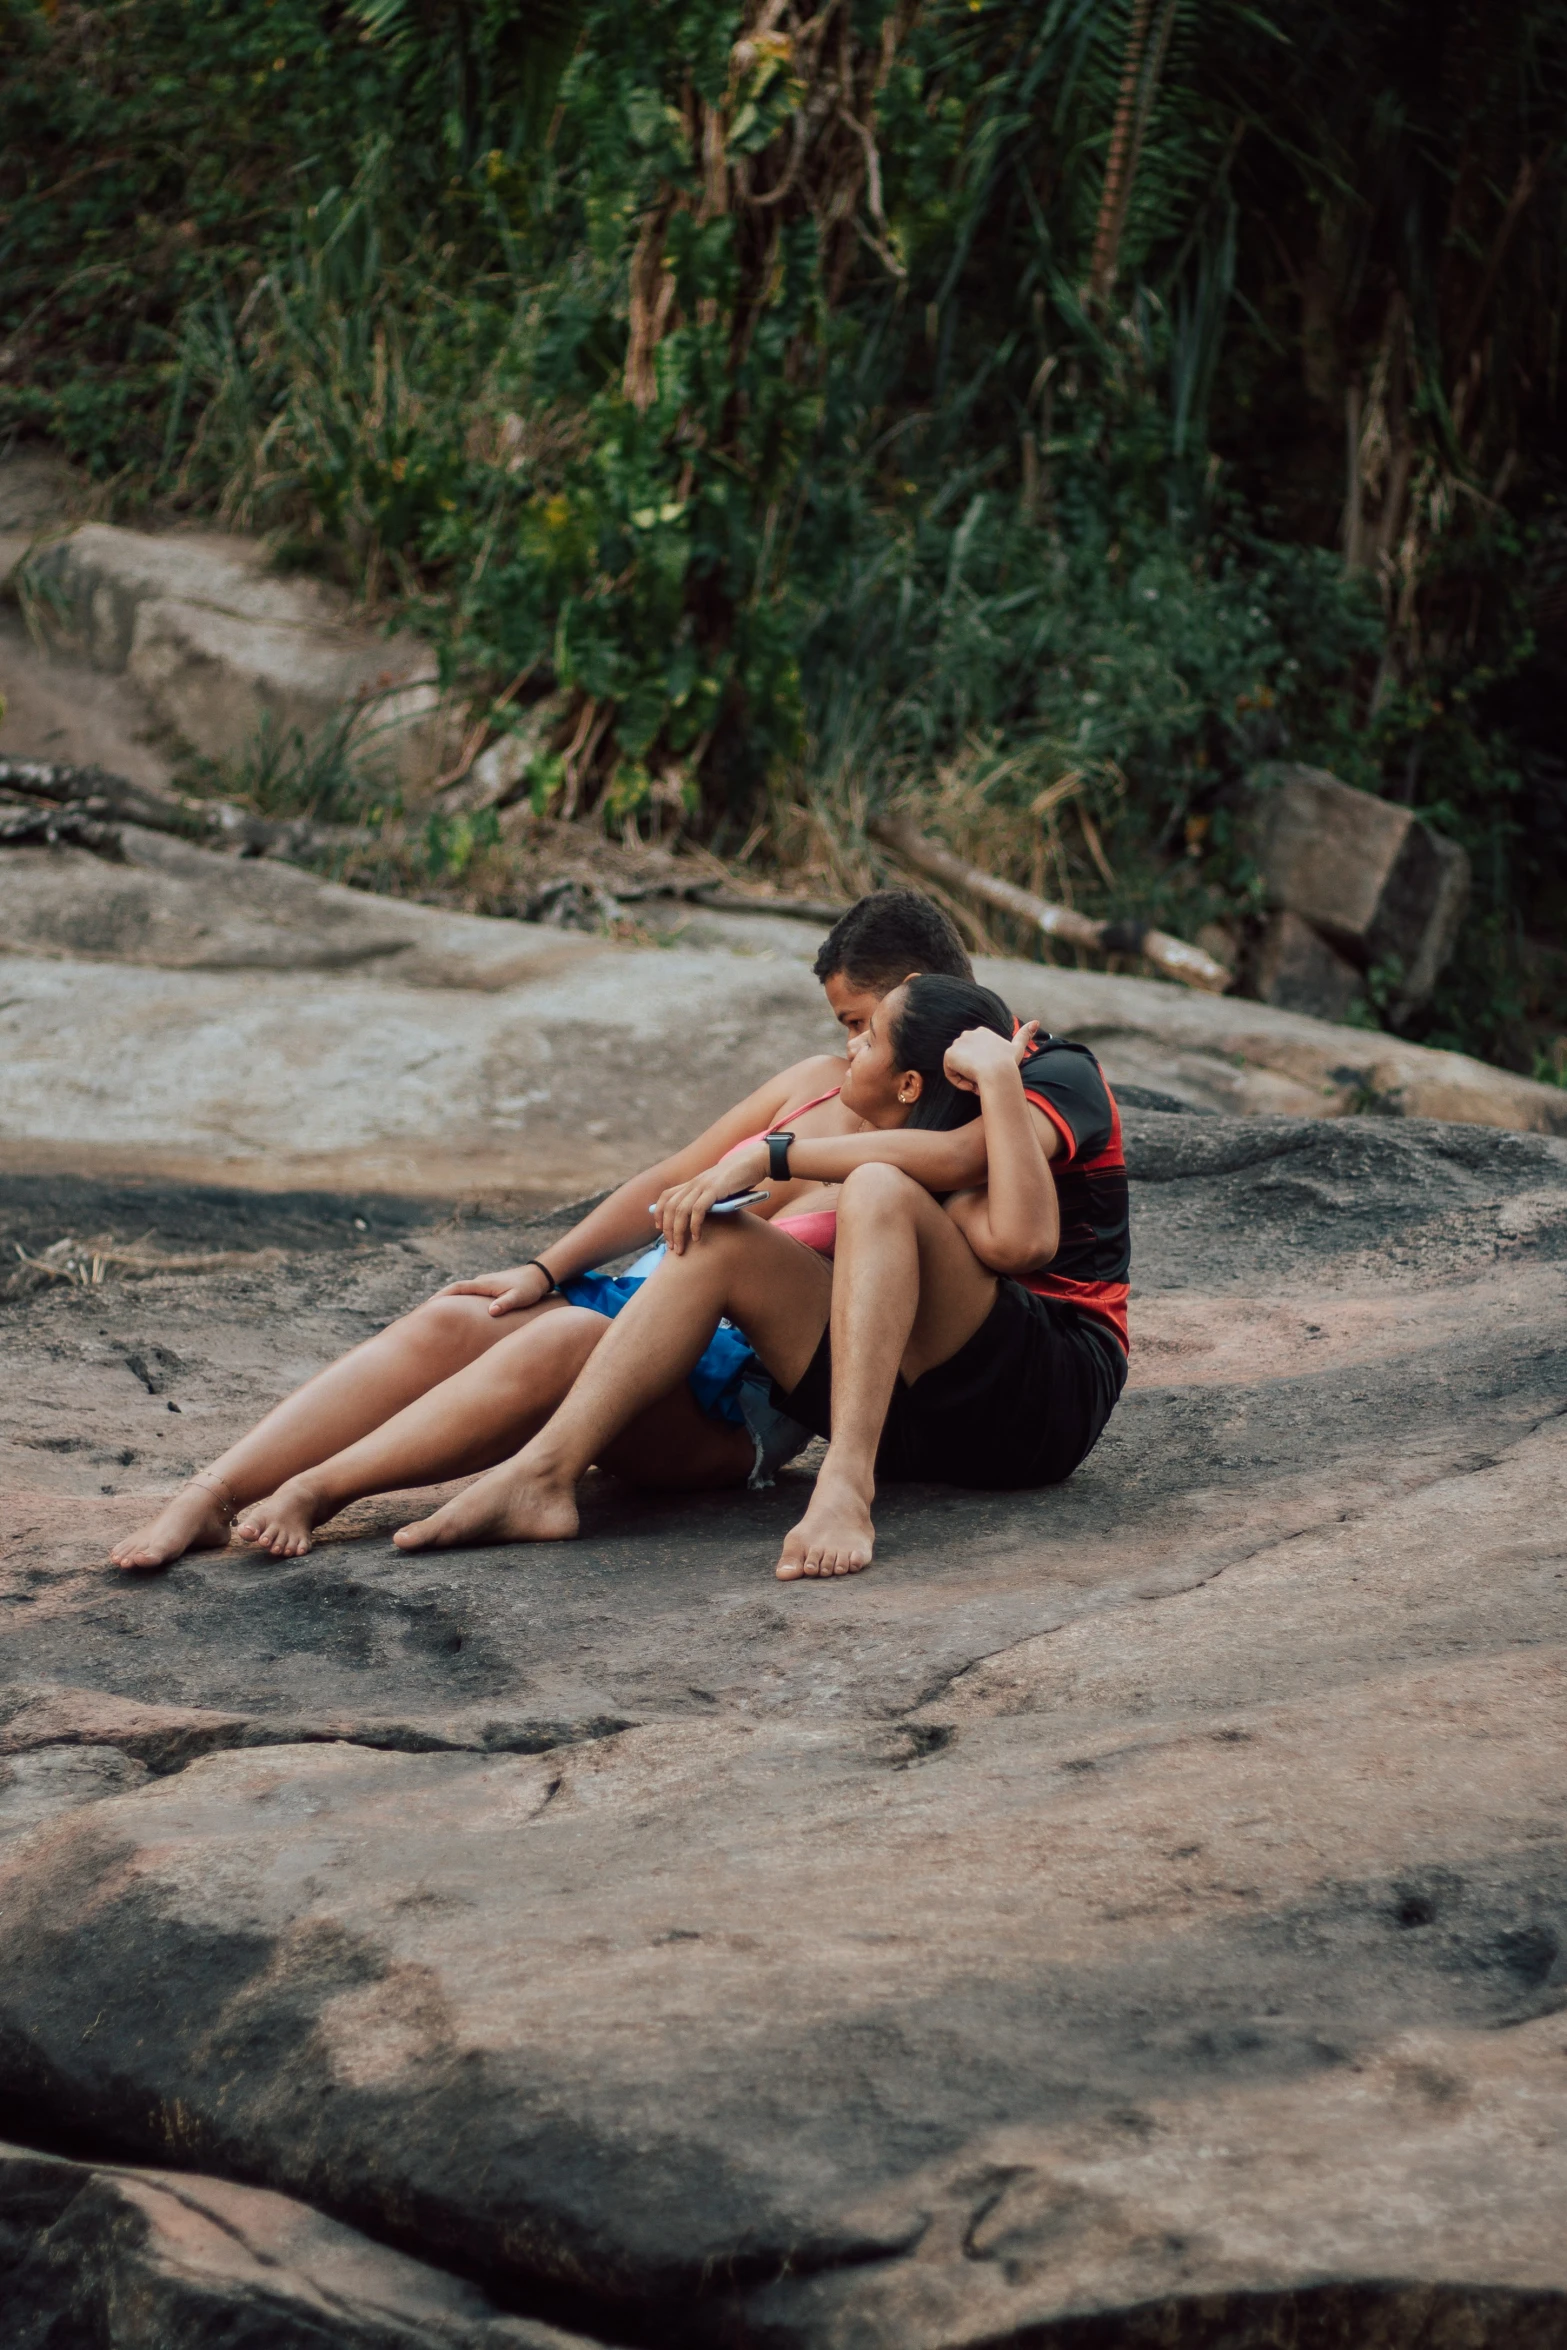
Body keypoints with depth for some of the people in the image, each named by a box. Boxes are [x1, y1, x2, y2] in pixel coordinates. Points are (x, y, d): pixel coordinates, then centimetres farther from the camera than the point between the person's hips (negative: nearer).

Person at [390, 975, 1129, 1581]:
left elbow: (955, 1158, -23)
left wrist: (770, 1155, -19)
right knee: (716, 1239, -9)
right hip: (930, 1419, 6)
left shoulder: (1062, 1075, -1)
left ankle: (845, 1488, -43)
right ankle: (542, 1476, -27)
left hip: (1057, 1390, -6)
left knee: (877, 1189, -28)